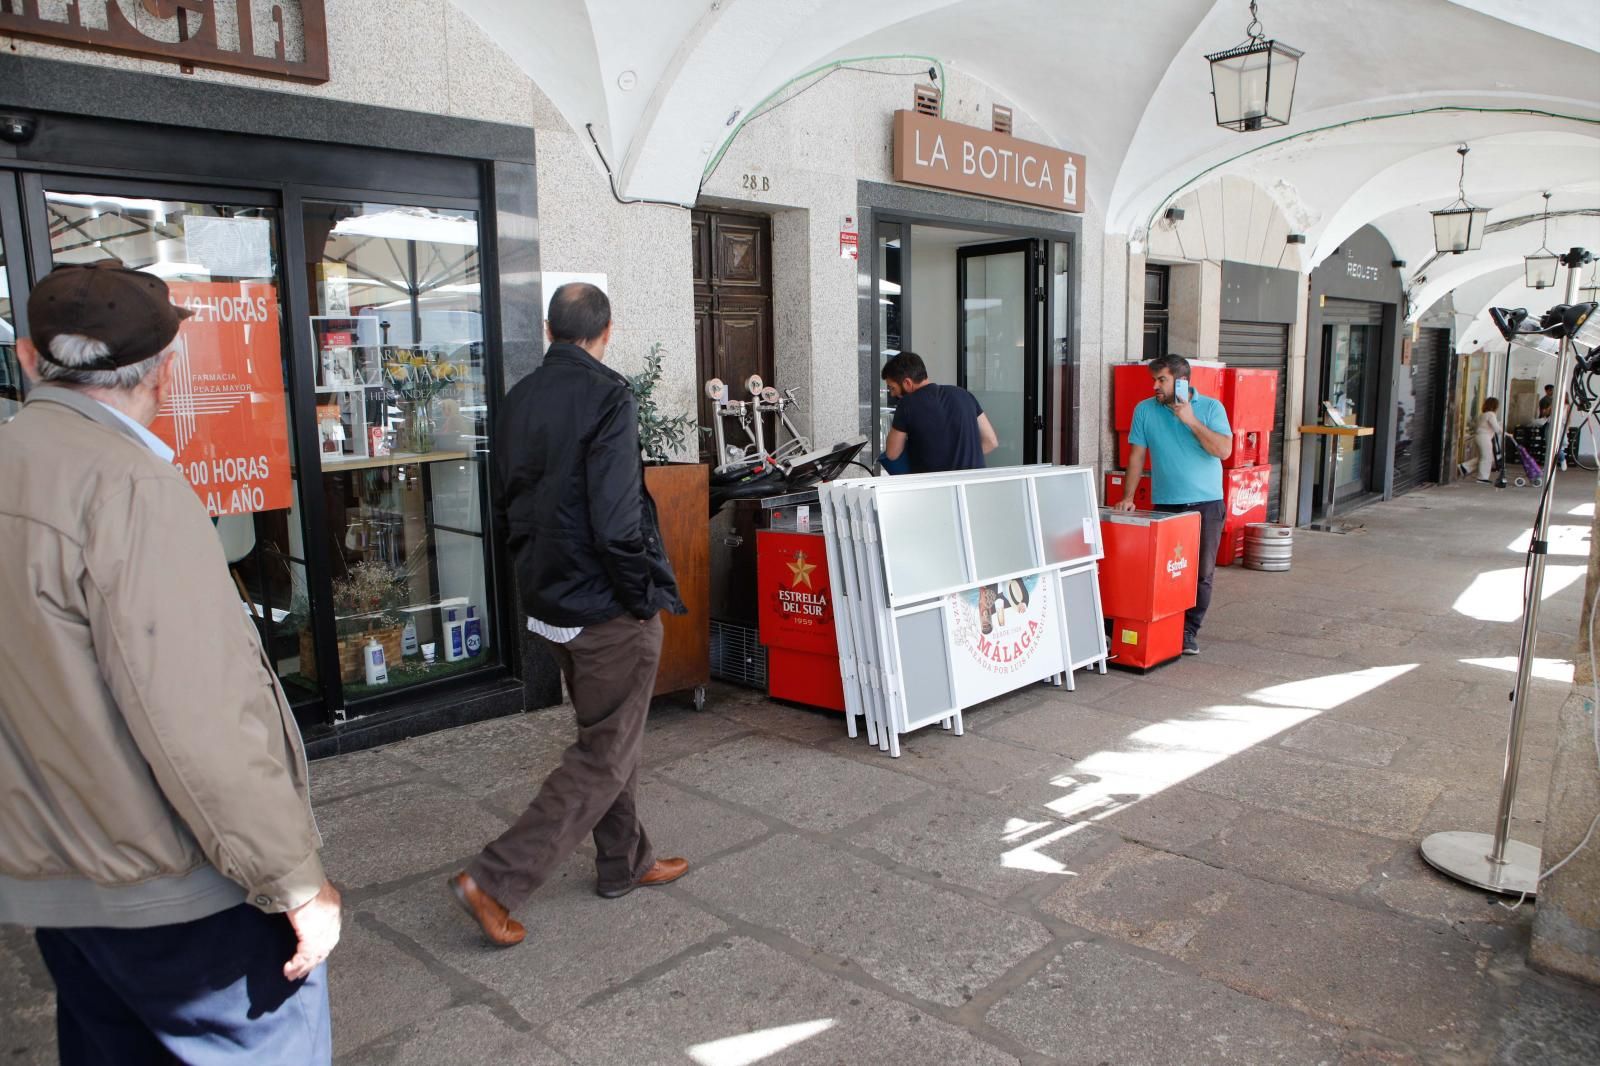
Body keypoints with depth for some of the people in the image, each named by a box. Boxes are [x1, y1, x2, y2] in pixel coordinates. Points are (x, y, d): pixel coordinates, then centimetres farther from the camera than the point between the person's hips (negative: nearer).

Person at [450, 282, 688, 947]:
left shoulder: (520, 400, 5)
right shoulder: (606, 395, -18)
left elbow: (505, 508, 12)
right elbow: (616, 519, -24)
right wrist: (646, 595, -12)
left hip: (548, 603, 8)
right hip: (607, 608, -8)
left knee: (603, 736, 22)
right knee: (605, 756, 4)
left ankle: (624, 863, 35)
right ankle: (496, 880, 3)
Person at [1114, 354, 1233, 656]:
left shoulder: (1211, 408, -1)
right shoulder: (1145, 410, 3)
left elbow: (1224, 450, -13)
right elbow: (1137, 456, 3)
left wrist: (1191, 421, -17)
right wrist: (1128, 497, -4)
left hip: (1206, 504, 0)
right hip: (1165, 504, 1)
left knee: (1202, 573, 3)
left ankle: (1189, 631, 14)